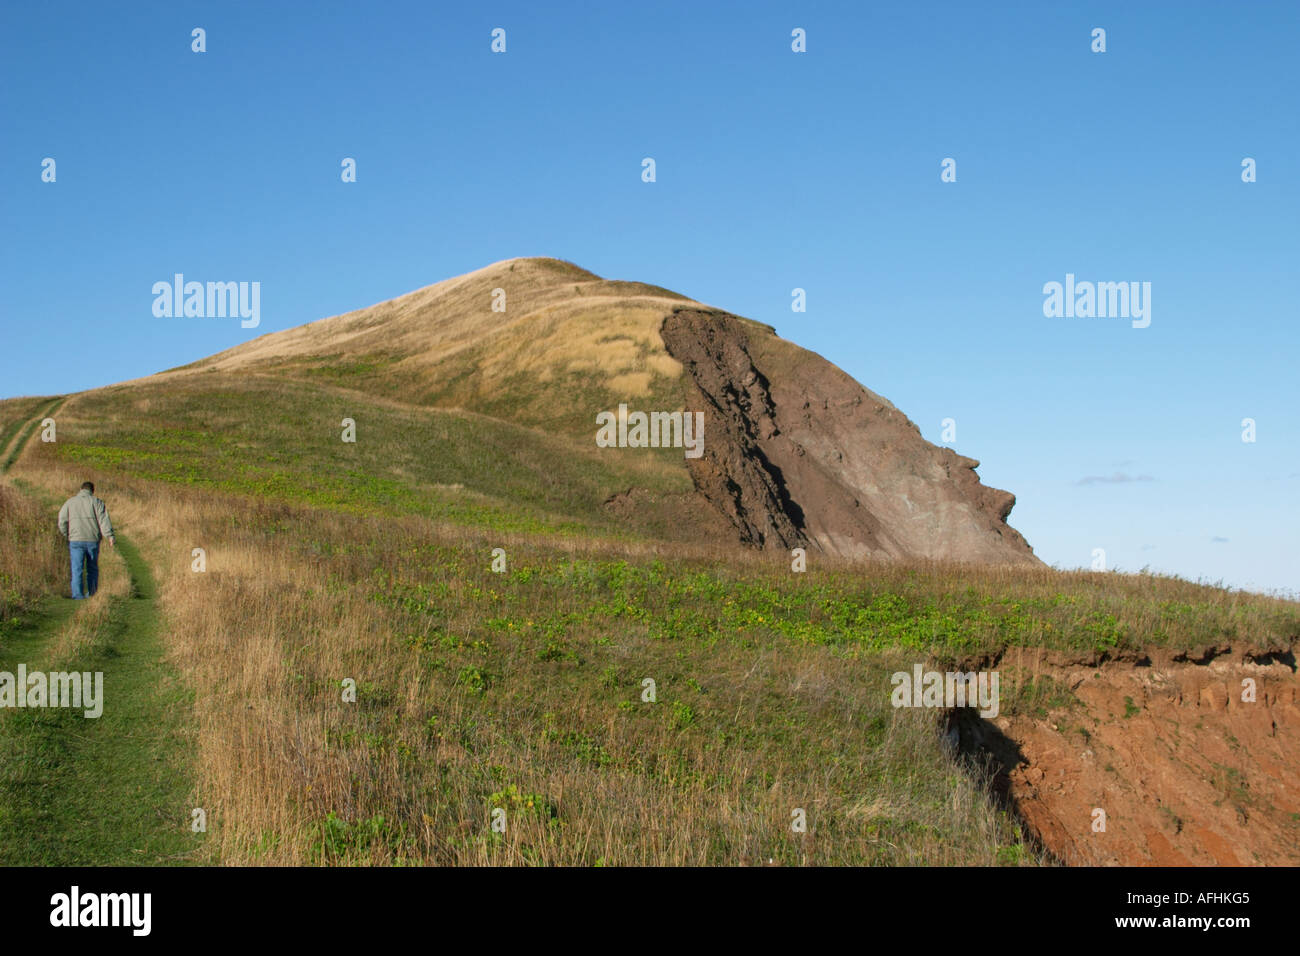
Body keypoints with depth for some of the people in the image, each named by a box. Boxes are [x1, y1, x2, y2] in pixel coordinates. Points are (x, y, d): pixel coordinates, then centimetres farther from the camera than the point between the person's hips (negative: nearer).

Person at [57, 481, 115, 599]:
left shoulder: (69, 502, 10)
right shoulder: (96, 502, 5)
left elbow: (62, 522, 6)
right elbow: (103, 520, -6)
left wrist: (66, 537, 15)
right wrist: (110, 537, -13)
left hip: (76, 540, 0)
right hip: (92, 540, 0)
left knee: (77, 569, -1)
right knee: (92, 568, 13)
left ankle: (77, 595, -11)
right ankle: (92, 594, 18)